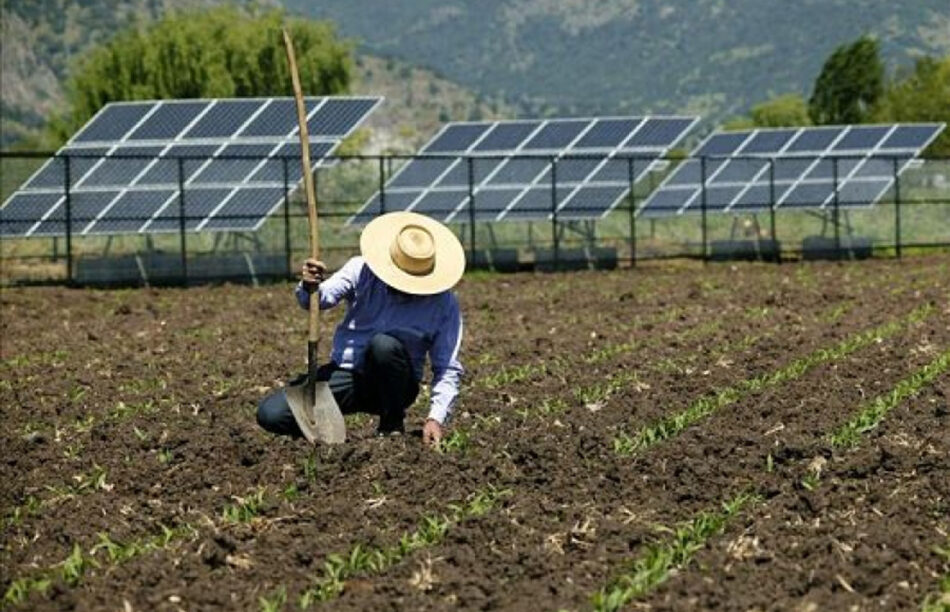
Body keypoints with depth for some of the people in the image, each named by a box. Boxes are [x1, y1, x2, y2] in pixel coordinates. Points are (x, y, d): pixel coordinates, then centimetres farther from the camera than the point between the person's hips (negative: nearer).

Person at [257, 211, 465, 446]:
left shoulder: (444, 304, -9)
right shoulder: (362, 271, -7)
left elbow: (448, 369, -7)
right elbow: (326, 296, -21)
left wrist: (436, 418, -20)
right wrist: (310, 288, -45)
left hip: (393, 386, -1)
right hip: (346, 374, 1)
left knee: (384, 344, -36)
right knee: (271, 415, -19)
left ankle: (392, 425, -13)